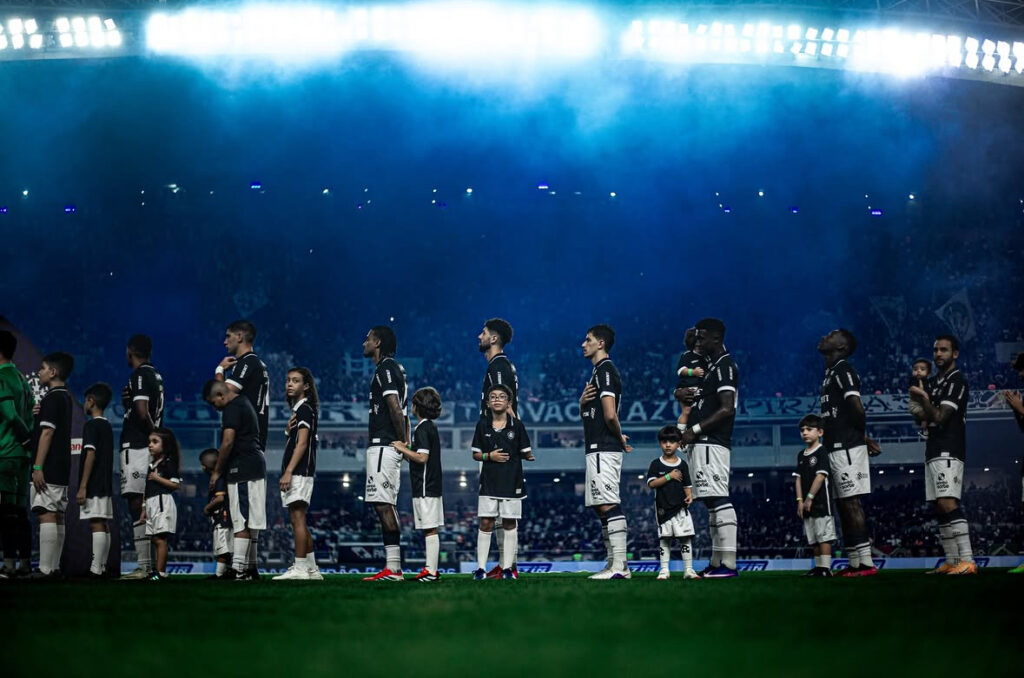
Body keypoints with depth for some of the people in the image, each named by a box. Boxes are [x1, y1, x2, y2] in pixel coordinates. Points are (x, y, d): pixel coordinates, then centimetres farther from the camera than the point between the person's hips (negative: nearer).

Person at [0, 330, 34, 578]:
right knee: (20, 510, 9)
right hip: (22, 454, 8)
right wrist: (29, 440, 11)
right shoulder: (22, 379, 17)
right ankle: (25, 561, 9)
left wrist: (28, 439, -9)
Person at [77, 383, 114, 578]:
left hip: (94, 486, -9)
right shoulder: (108, 427, 17)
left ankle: (96, 570, -16)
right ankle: (102, 567, 10)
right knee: (103, 525, 8)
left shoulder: (91, 426, -9)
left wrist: (82, 487, -18)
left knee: (96, 524, -12)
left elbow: (90, 456, -17)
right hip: (106, 484, 9)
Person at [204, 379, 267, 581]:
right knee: (251, 522, 11)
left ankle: (239, 568, -17)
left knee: (242, 522, -13)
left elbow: (227, 442, -16)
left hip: (242, 469, -10)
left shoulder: (232, 409, -11)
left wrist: (217, 471, -9)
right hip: (255, 465, 10)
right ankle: (251, 568, 14)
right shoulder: (245, 403, 21)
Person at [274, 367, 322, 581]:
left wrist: (288, 472, -22)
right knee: (298, 521, 11)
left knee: (297, 519, -13)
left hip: (299, 472, -10)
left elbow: (302, 443, -17)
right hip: (296, 474, 10)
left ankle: (300, 568, -16)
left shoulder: (304, 409, -8)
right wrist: (289, 429, 6)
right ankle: (312, 569, 14)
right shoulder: (296, 409, 21)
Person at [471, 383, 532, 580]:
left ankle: (507, 568, 10)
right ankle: (481, 567, 2)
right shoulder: (483, 425, 4)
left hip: (512, 481, -1)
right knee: (485, 523, -2)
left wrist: (530, 456, -12)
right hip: (489, 482, 1)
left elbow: (526, 452, 5)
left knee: (509, 523, 4)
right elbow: (475, 454, 6)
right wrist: (489, 456, -8)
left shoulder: (517, 425, 0)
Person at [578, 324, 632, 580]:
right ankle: (615, 564, 12)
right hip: (597, 450, 11)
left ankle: (619, 565, -17)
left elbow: (610, 414, -21)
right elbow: (586, 415, 25)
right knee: (601, 507, 11)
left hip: (603, 450, -11)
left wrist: (619, 437, -5)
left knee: (609, 506, -14)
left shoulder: (605, 370, -11)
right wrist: (582, 401, 4)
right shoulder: (598, 372, 21)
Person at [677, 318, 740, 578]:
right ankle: (717, 563, 14)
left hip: (712, 444, -11)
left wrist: (695, 430, -17)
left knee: (719, 500, -15)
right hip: (705, 444, 11)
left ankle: (728, 564, -18)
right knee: (713, 501, 11)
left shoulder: (724, 366, -11)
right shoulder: (711, 365, 20)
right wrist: (689, 396, 10)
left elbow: (726, 409, -20)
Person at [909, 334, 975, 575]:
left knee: (948, 504, -21)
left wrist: (923, 400, -8)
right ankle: (951, 562, 11)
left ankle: (967, 561, -27)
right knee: (939, 507, 8)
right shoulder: (935, 382, 21)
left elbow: (939, 417, -15)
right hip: (933, 453, 10)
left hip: (948, 453, -10)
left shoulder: (957, 381, -7)